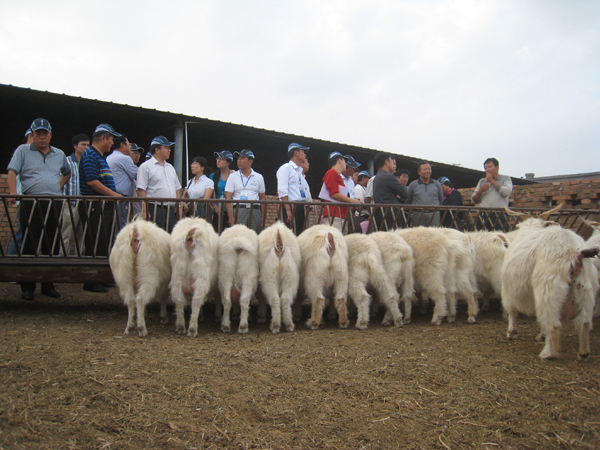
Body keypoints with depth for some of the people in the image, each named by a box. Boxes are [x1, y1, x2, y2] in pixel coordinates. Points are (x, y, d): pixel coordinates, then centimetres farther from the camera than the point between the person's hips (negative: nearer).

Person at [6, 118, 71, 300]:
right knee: (30, 246, -3)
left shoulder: (59, 154, 17)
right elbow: (12, 172, -4)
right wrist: (12, 193, -20)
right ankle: (27, 287, 5)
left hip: (54, 204, 4)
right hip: (31, 202, -3)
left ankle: (48, 285, 16)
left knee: (52, 246, 6)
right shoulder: (23, 150, 7)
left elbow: (67, 173, 34)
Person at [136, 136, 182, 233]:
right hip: (155, 210, -7)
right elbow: (141, 190, -10)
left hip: (171, 211, 7)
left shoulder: (170, 167, 21)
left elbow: (177, 189, 23)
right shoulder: (146, 167, -3)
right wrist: (145, 211, -18)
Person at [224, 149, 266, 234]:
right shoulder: (233, 177, 8)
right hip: (238, 210, -1)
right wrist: (231, 217, -10)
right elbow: (228, 197, 2)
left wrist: (262, 218, 6)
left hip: (255, 211, 2)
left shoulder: (259, 177, 13)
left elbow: (262, 198, 13)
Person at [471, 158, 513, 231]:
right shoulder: (482, 181, 22)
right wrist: (480, 191, -2)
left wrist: (492, 181, 1)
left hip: (499, 215, -3)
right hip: (483, 216, 3)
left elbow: (506, 192, -7)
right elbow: (474, 200, 18)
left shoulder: (506, 179, 14)